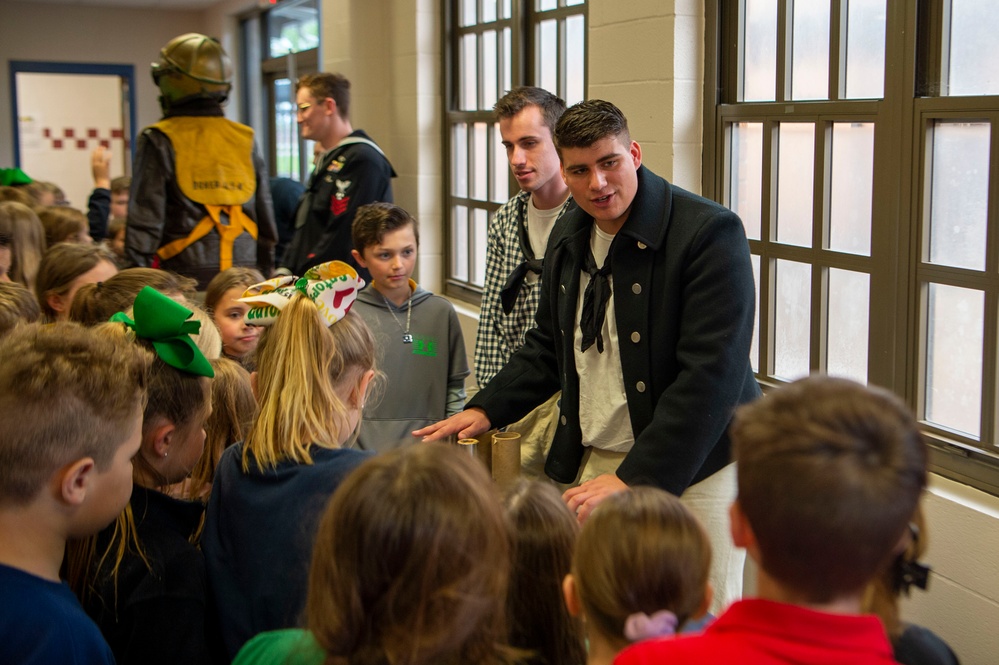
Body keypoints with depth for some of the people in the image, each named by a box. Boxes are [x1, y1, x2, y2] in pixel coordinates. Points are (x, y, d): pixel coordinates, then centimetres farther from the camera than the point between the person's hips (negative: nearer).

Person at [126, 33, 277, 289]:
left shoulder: (159, 142, -3)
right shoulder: (246, 140, 10)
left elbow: (144, 222, -5)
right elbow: (266, 220, 13)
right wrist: (264, 277, 20)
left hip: (185, 277, -4)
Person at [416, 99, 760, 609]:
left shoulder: (710, 232, -15)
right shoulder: (568, 237, 9)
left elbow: (711, 372, -21)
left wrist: (635, 479, -23)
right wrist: (486, 409, 10)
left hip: (694, 464, -5)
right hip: (591, 461, 6)